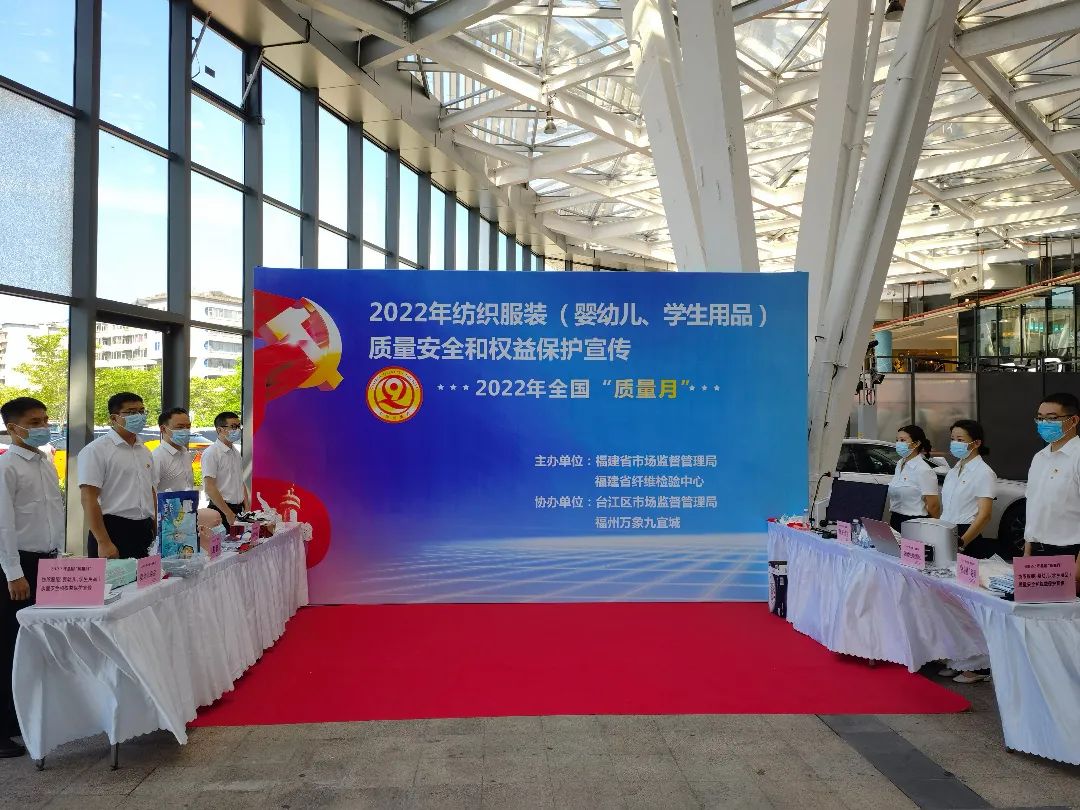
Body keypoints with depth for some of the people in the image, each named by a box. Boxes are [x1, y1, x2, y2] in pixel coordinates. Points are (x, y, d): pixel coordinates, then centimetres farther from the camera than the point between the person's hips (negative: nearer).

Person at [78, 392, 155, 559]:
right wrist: (104, 543, -18)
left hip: (145, 532, 6)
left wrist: (157, 532, 15)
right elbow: (89, 498, -13)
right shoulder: (96, 450, -7)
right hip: (114, 532, -6)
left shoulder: (145, 451, 15)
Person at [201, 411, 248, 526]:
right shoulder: (211, 453, -10)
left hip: (238, 510, 7)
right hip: (221, 511, -7)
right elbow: (209, 488, -16)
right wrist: (229, 513, -17)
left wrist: (246, 508, 7)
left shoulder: (236, 452, 14)